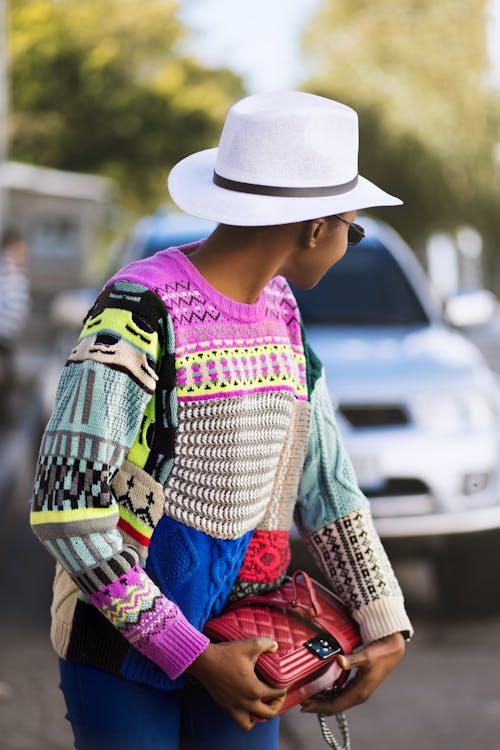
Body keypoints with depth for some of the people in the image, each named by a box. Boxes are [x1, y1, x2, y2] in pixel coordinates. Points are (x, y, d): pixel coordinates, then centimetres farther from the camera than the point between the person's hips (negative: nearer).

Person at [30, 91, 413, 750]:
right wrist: (195, 656, -21)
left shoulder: (279, 307, 7)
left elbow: (323, 478, 14)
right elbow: (64, 508, -22)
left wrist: (387, 628, 5)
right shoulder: (142, 310, -19)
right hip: (124, 641, -7)